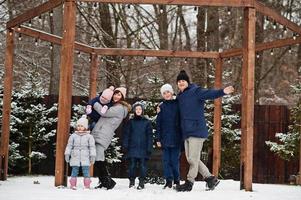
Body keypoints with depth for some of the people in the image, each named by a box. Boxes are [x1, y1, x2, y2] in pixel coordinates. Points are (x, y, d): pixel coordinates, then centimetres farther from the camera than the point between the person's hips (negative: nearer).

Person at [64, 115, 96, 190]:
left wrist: (92, 156, -3)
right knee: (74, 171, 3)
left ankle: (87, 185, 3)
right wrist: (67, 154, 2)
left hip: (85, 158, -1)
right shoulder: (73, 136, 7)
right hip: (75, 158, 1)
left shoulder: (89, 137, 4)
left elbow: (92, 147, 3)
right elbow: (69, 146, 8)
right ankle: (73, 185, 8)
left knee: (86, 172, -2)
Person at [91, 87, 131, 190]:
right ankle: (103, 181, 10)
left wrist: (94, 104, 0)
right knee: (96, 160, 5)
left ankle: (108, 181, -8)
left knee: (98, 159, -16)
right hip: (97, 134, 9)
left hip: (104, 136, -9)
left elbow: (104, 113, -13)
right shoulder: (112, 105, 24)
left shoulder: (120, 108, -5)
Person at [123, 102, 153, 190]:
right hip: (132, 148, 1)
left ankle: (141, 182, 5)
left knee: (142, 165, -1)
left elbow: (149, 136, 5)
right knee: (132, 165, 1)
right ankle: (131, 181, 11)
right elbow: (126, 134, 8)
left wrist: (149, 148, -2)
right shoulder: (130, 122, 10)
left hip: (143, 149, -1)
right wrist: (125, 145, -2)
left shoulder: (147, 122, 7)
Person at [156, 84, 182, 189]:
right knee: (166, 160, 1)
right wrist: (158, 138, 2)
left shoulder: (178, 104, 4)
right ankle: (168, 181, 6)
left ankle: (176, 180, 10)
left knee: (175, 160, -1)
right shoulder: (161, 106, 8)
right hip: (165, 137, 2)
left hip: (176, 138, -2)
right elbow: (158, 123, 7)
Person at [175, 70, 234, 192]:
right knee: (190, 159, 10)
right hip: (186, 132, 9)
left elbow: (209, 94, -23)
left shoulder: (195, 91, -5)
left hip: (197, 130, -9)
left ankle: (189, 183, 5)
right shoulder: (180, 97, 19)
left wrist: (222, 92, -40)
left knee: (193, 158, -5)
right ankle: (210, 178, 19)